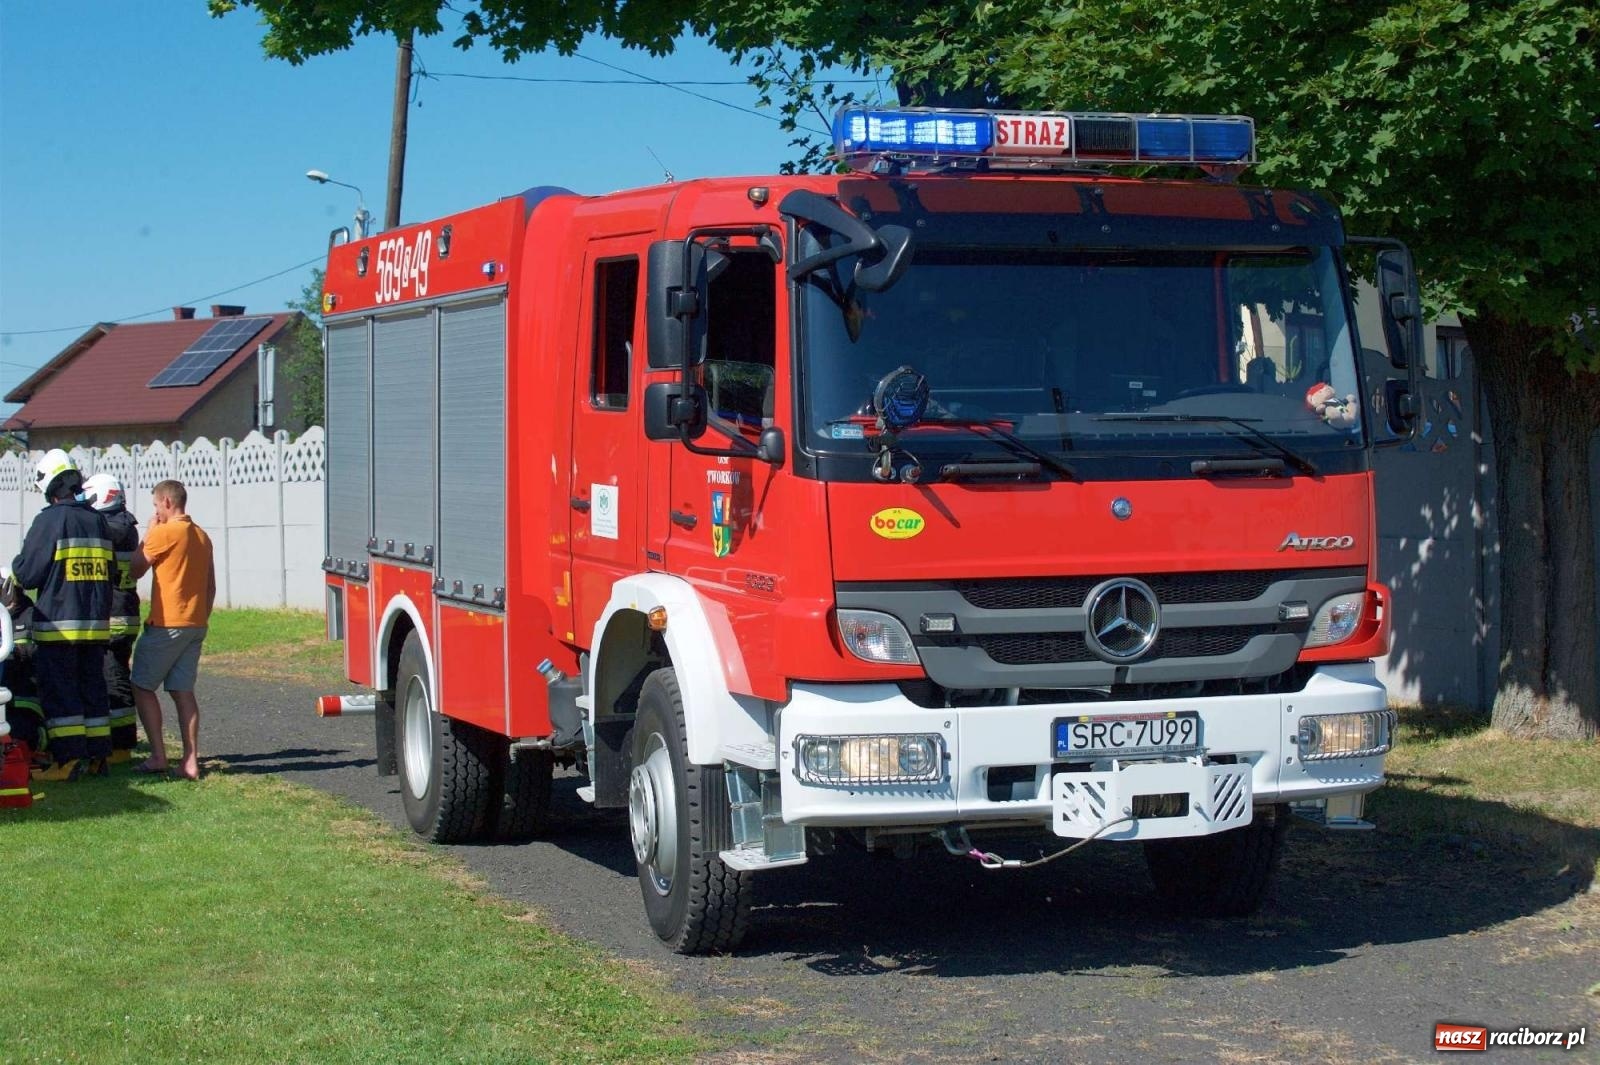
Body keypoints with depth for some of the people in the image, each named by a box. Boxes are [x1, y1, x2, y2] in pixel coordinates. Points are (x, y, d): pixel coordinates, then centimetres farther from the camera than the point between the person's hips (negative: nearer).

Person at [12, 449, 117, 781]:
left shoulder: (48, 520, -11)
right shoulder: (97, 521, 10)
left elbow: (27, 573, -10)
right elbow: (111, 574, 14)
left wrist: (13, 571, 12)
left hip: (58, 625, -6)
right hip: (97, 624, 6)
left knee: (58, 692, -2)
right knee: (92, 688, 12)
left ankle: (68, 760, -6)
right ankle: (98, 756, 13)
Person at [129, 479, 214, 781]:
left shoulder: (164, 533, -11)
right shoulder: (202, 536, 13)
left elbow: (135, 570, -2)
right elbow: (211, 586, 16)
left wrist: (148, 534, 6)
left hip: (166, 624, -7)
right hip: (195, 625, 7)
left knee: (143, 687, 4)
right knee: (183, 691, 7)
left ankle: (158, 756, -2)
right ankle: (190, 761, 0)